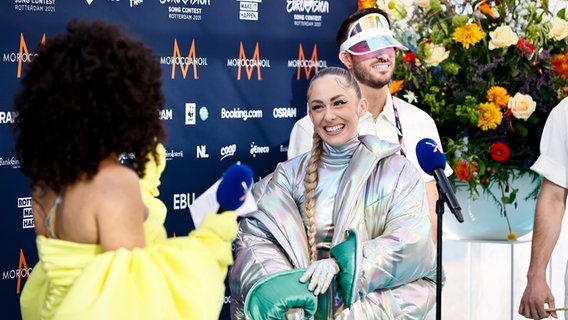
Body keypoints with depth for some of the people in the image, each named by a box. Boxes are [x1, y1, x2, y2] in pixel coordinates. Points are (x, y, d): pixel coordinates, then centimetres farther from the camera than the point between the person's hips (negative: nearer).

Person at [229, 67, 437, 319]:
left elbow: (410, 242, -9)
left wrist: (339, 263, -22)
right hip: (308, 295, 2)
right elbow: (254, 231, -3)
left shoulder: (396, 172, 5)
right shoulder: (292, 173, 11)